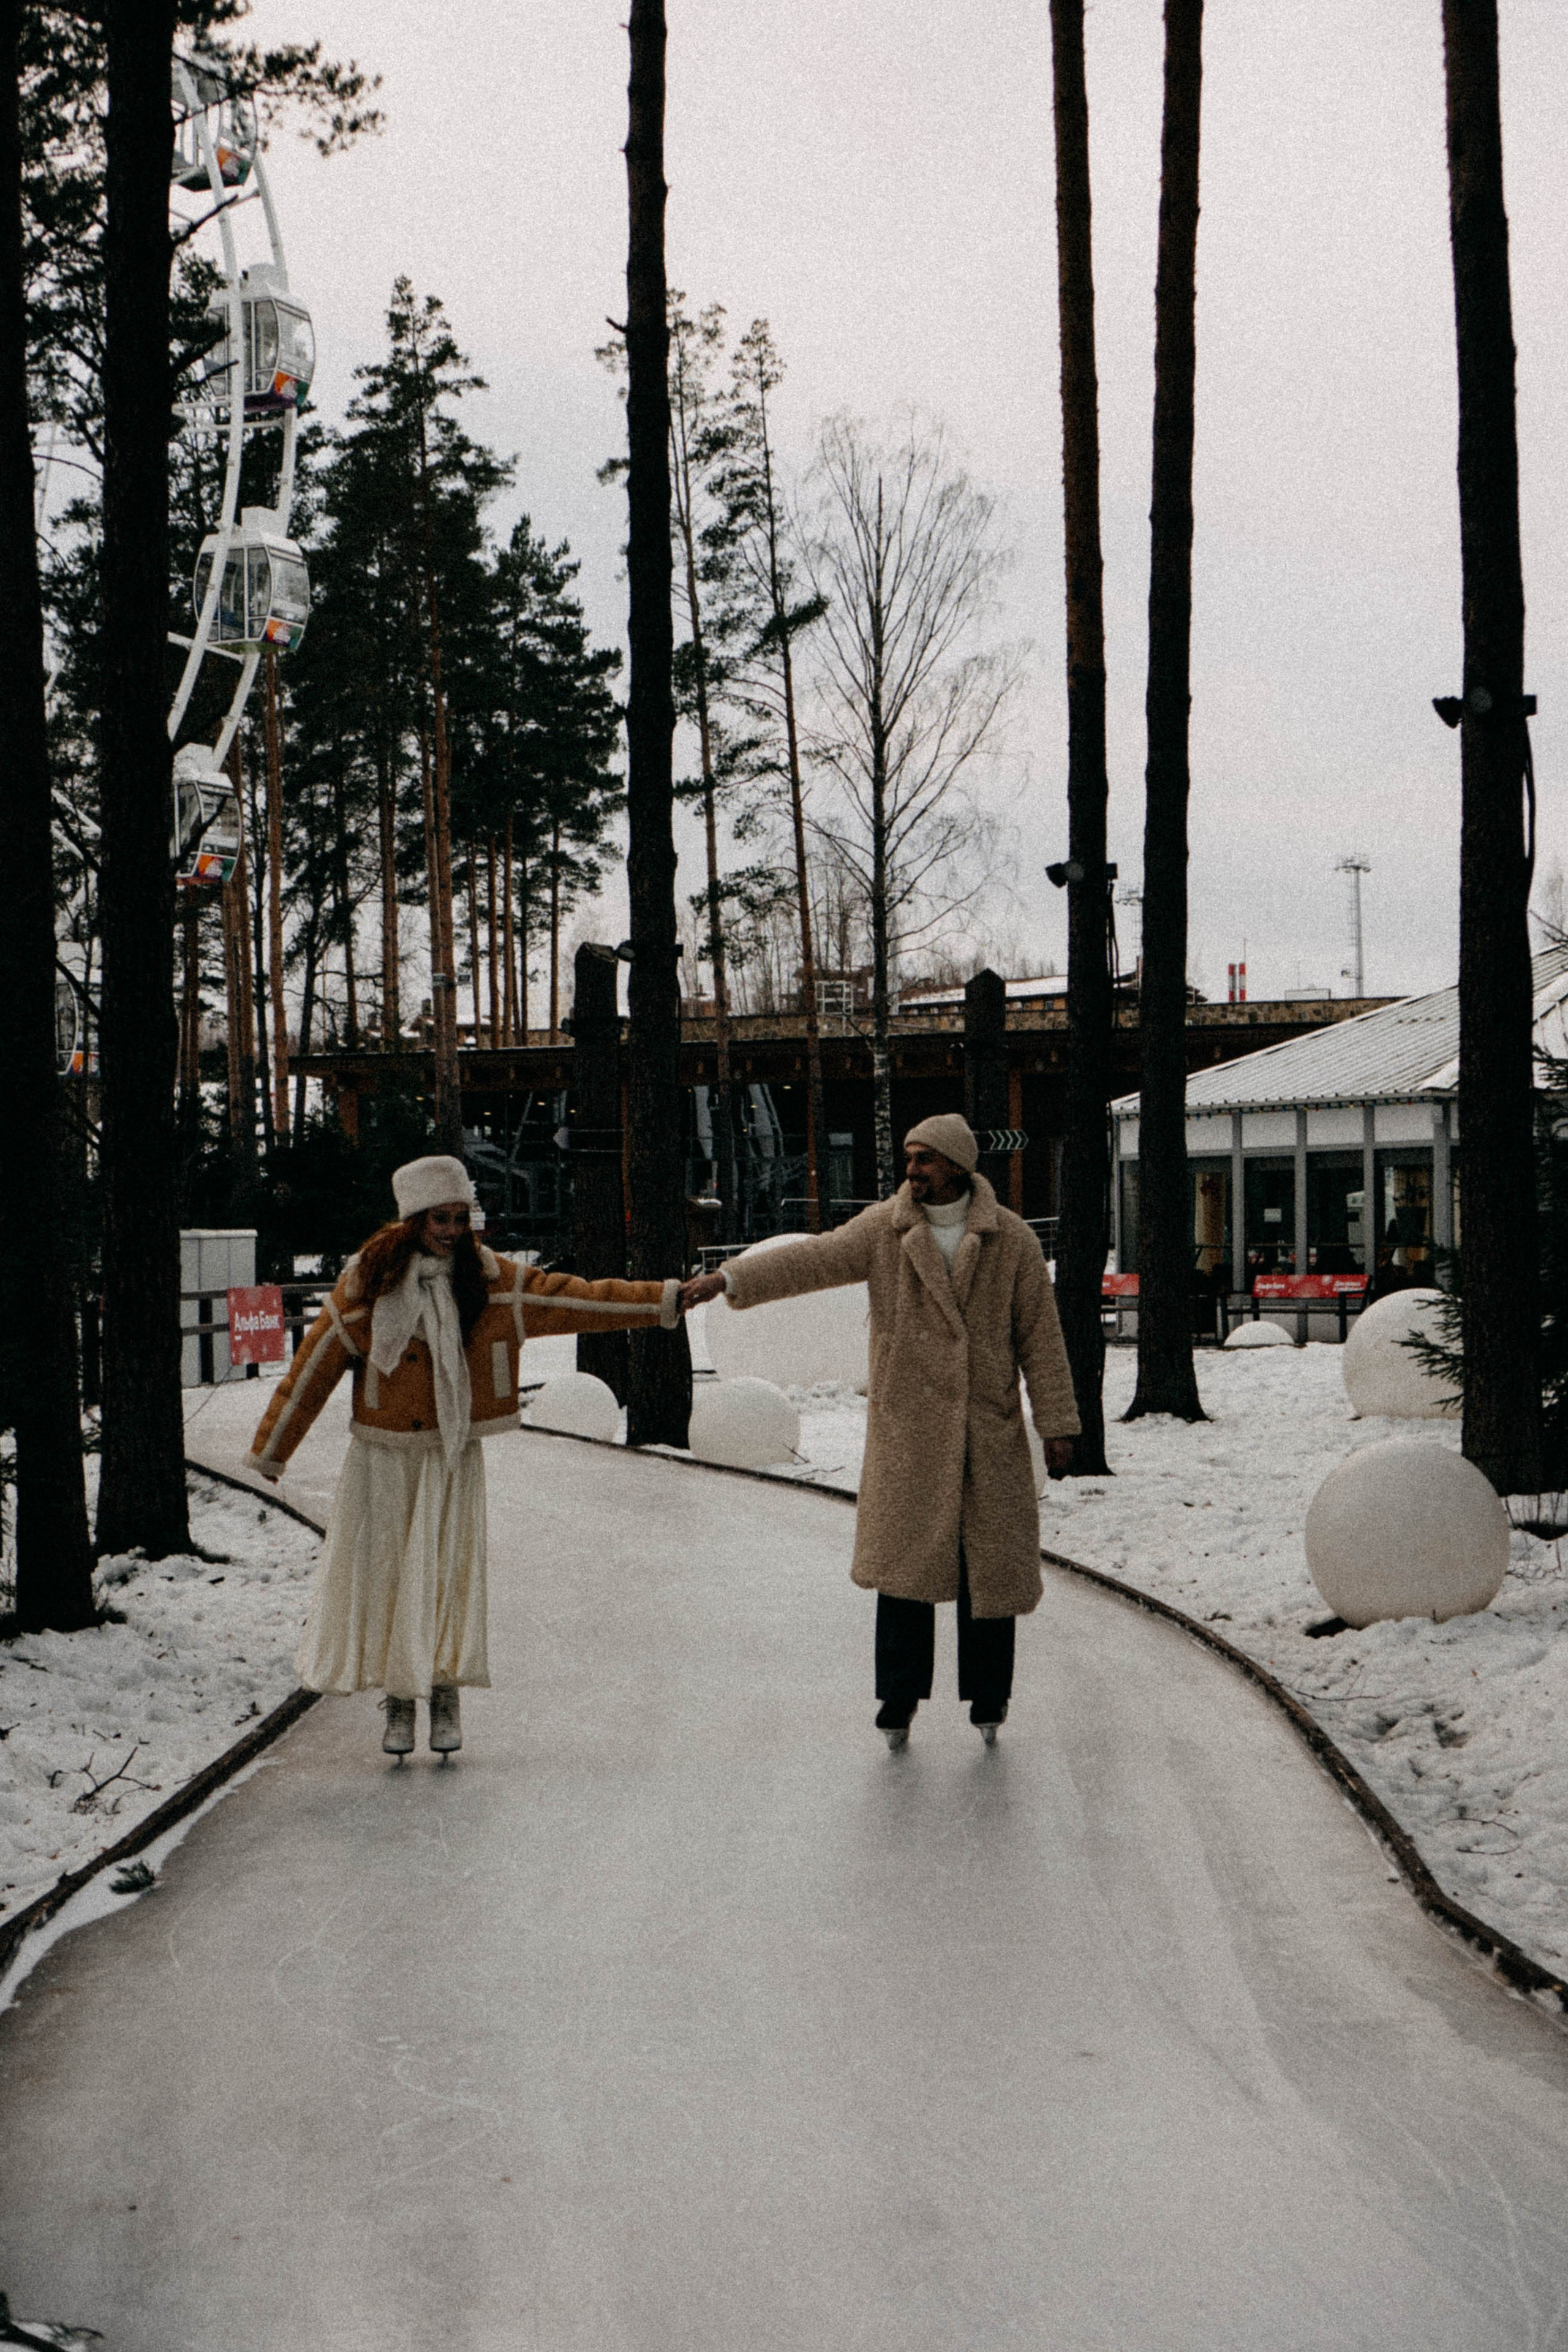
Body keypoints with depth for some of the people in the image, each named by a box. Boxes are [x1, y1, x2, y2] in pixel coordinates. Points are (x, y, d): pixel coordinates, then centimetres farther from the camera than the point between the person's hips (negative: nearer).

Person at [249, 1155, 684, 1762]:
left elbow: (574, 1298, -4)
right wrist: (270, 1450, 4)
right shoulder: (367, 1279, -5)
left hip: (452, 1456, 0)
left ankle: (446, 1696, 6)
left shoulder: (491, 1280, -2)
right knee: (383, 1569, 1)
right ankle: (398, 1700, 12)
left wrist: (665, 1301, -12)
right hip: (382, 1456, 0)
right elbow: (314, 1367, 1)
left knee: (446, 1569, -6)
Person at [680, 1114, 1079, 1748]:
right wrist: (728, 1278, -25)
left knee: (990, 1564, 4)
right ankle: (899, 1697, 8)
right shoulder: (884, 1230, 0)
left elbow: (1039, 1334, 4)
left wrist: (1056, 1422, 2)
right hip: (905, 1427, 0)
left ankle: (988, 1697, 18)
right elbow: (812, 1259, -11)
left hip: (989, 1432, 0)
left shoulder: (1011, 1240, 1)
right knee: (904, 1559, -2)